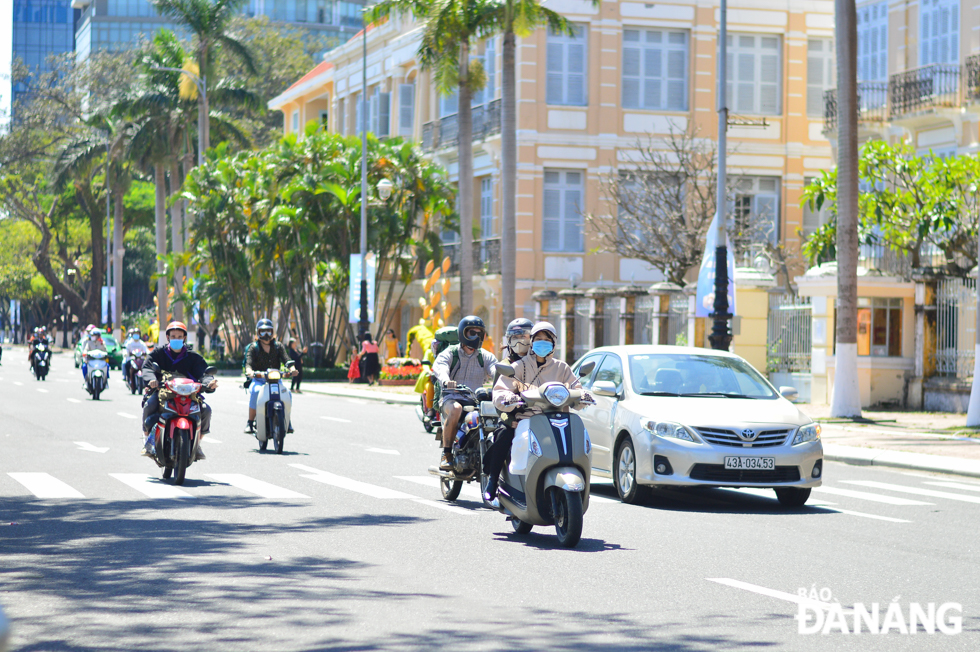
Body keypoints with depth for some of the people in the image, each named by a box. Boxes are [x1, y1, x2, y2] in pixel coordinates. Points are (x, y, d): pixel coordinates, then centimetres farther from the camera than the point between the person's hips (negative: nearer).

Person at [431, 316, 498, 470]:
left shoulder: (486, 356, 16)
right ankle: (446, 454, -28)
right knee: (456, 409, -38)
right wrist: (445, 381, -41)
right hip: (453, 398, -3)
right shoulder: (450, 353, 6)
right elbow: (439, 366, -16)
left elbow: (496, 369, -4)